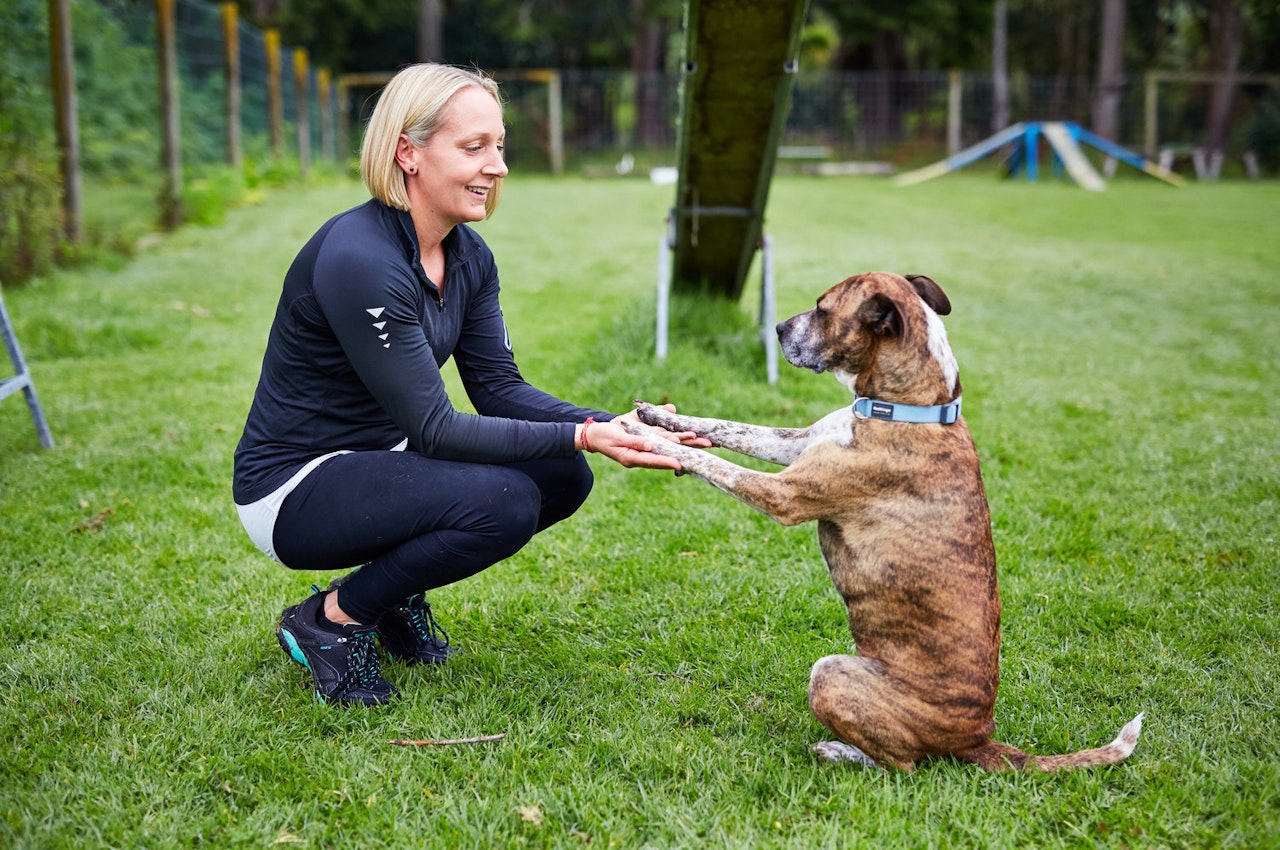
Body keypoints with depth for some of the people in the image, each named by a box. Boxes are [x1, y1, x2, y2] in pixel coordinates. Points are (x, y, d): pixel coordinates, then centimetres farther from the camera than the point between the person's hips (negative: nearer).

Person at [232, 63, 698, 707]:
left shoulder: (469, 256, 1)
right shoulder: (357, 259, -26)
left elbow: (498, 386, -2)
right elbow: (434, 430, -26)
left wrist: (612, 426, -17)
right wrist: (581, 437, -30)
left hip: (380, 456, 8)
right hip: (293, 487, -8)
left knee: (562, 477, -6)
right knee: (503, 502, -28)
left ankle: (400, 596, 12)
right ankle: (331, 617, -6)